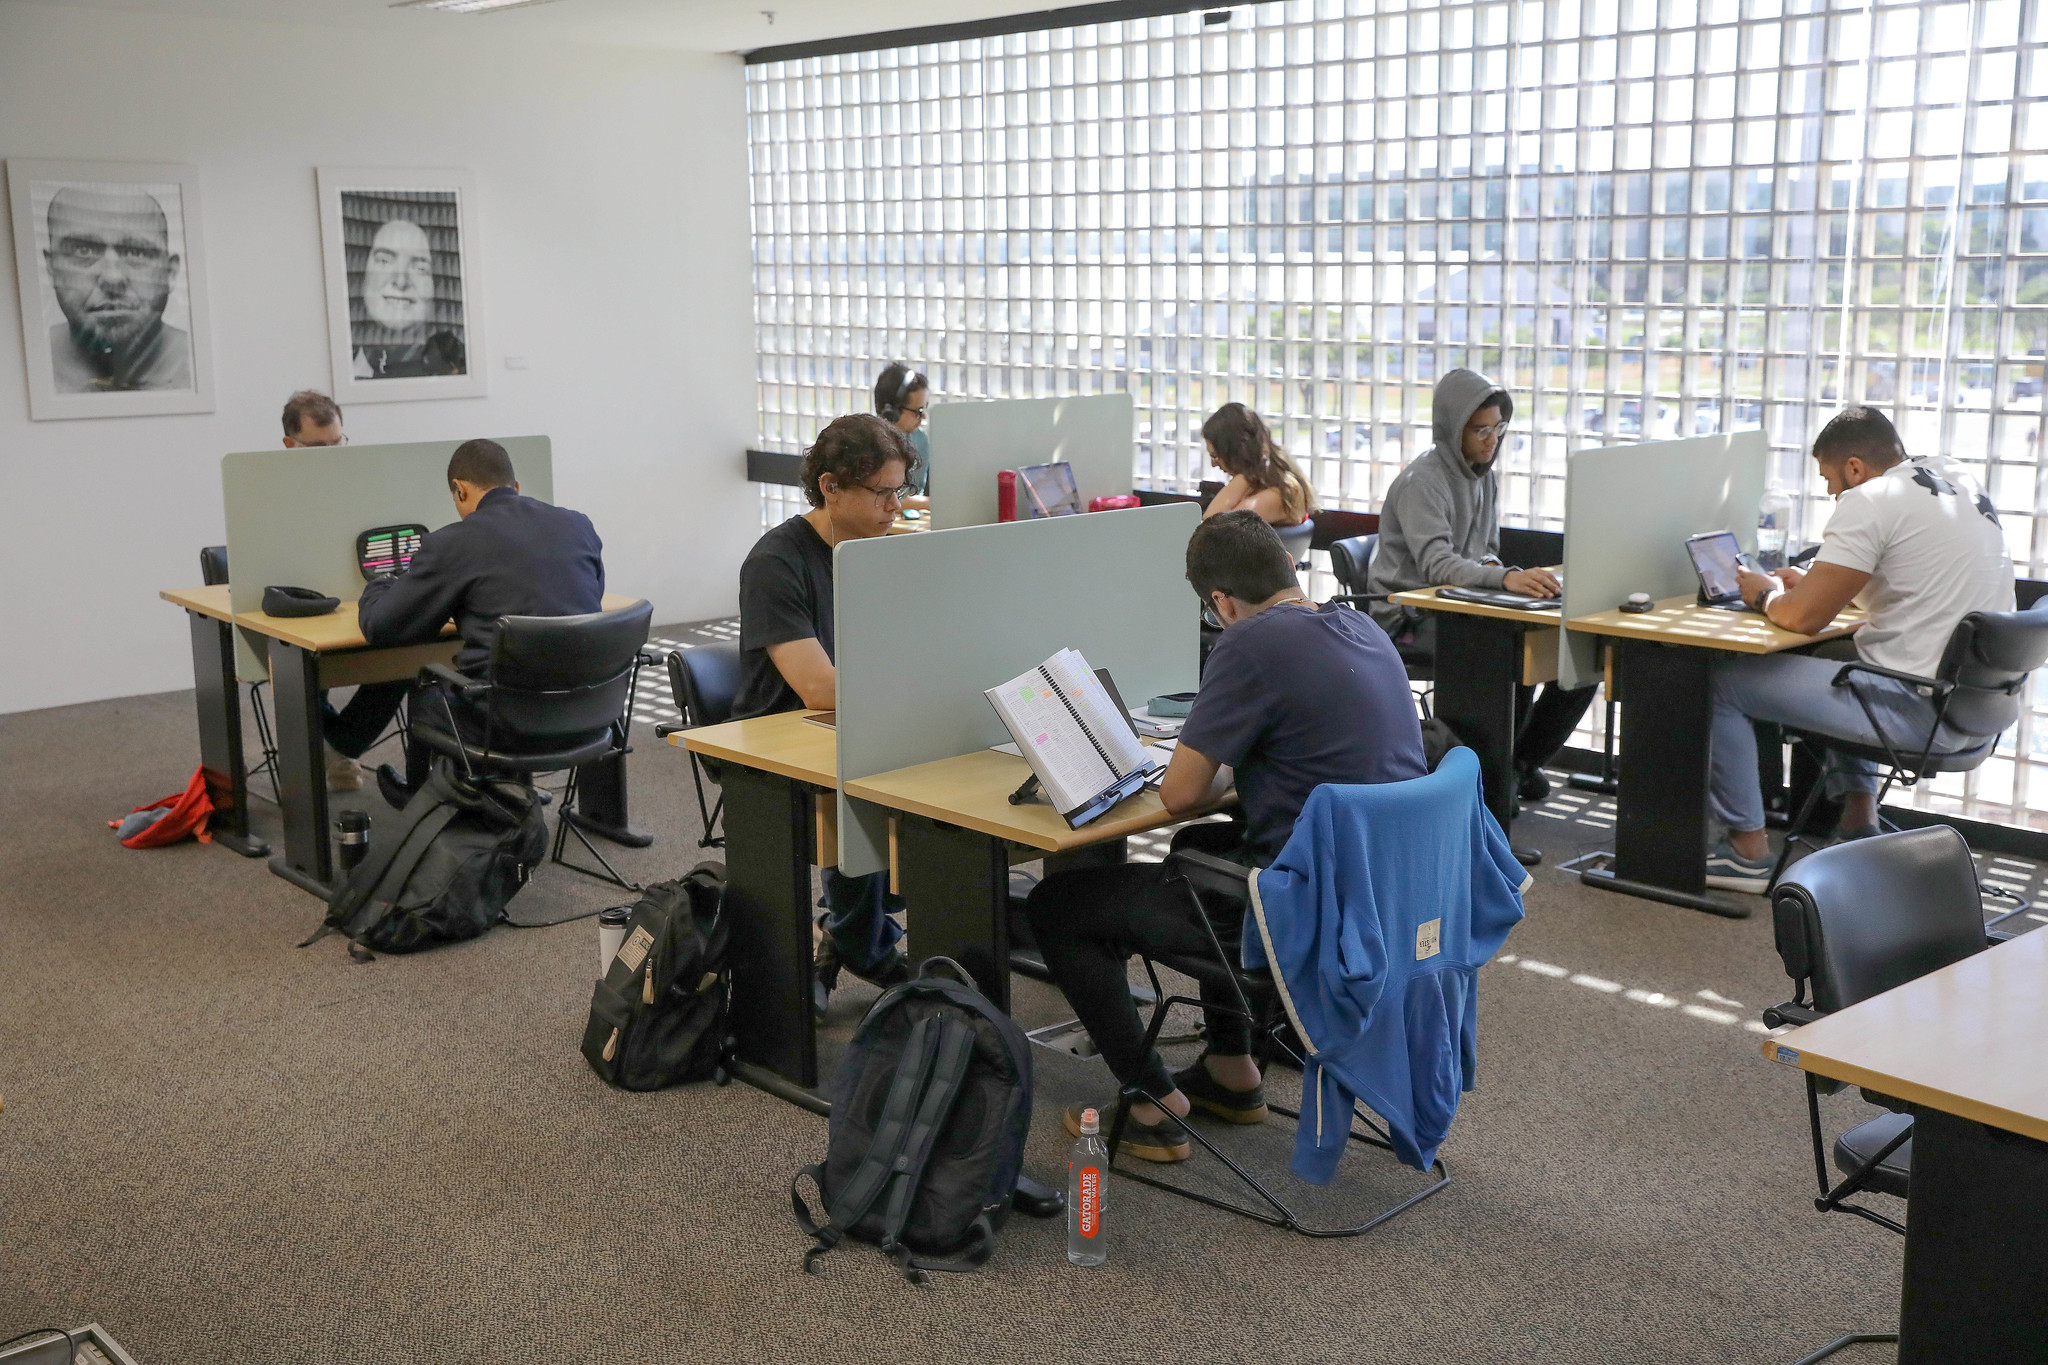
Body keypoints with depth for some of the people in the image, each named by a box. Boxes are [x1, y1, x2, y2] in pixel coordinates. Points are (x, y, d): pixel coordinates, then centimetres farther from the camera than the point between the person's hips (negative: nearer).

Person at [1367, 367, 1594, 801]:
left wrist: (1490, 567, -6)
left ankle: (1523, 760, 7)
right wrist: (1506, 577, -47)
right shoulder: (1421, 483, -16)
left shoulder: (1485, 475, 12)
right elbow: (1436, 565, -30)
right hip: (1411, 619, -8)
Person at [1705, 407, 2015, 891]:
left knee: (1721, 682, -1)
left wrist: (1766, 595, 6)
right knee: (1838, 653, 37)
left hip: (1920, 709, -10)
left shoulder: (1871, 501, -14)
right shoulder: (1960, 482, 13)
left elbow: (1802, 616, -16)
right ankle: (1859, 819, 31)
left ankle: (1747, 850, 6)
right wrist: (1812, 582, 21)